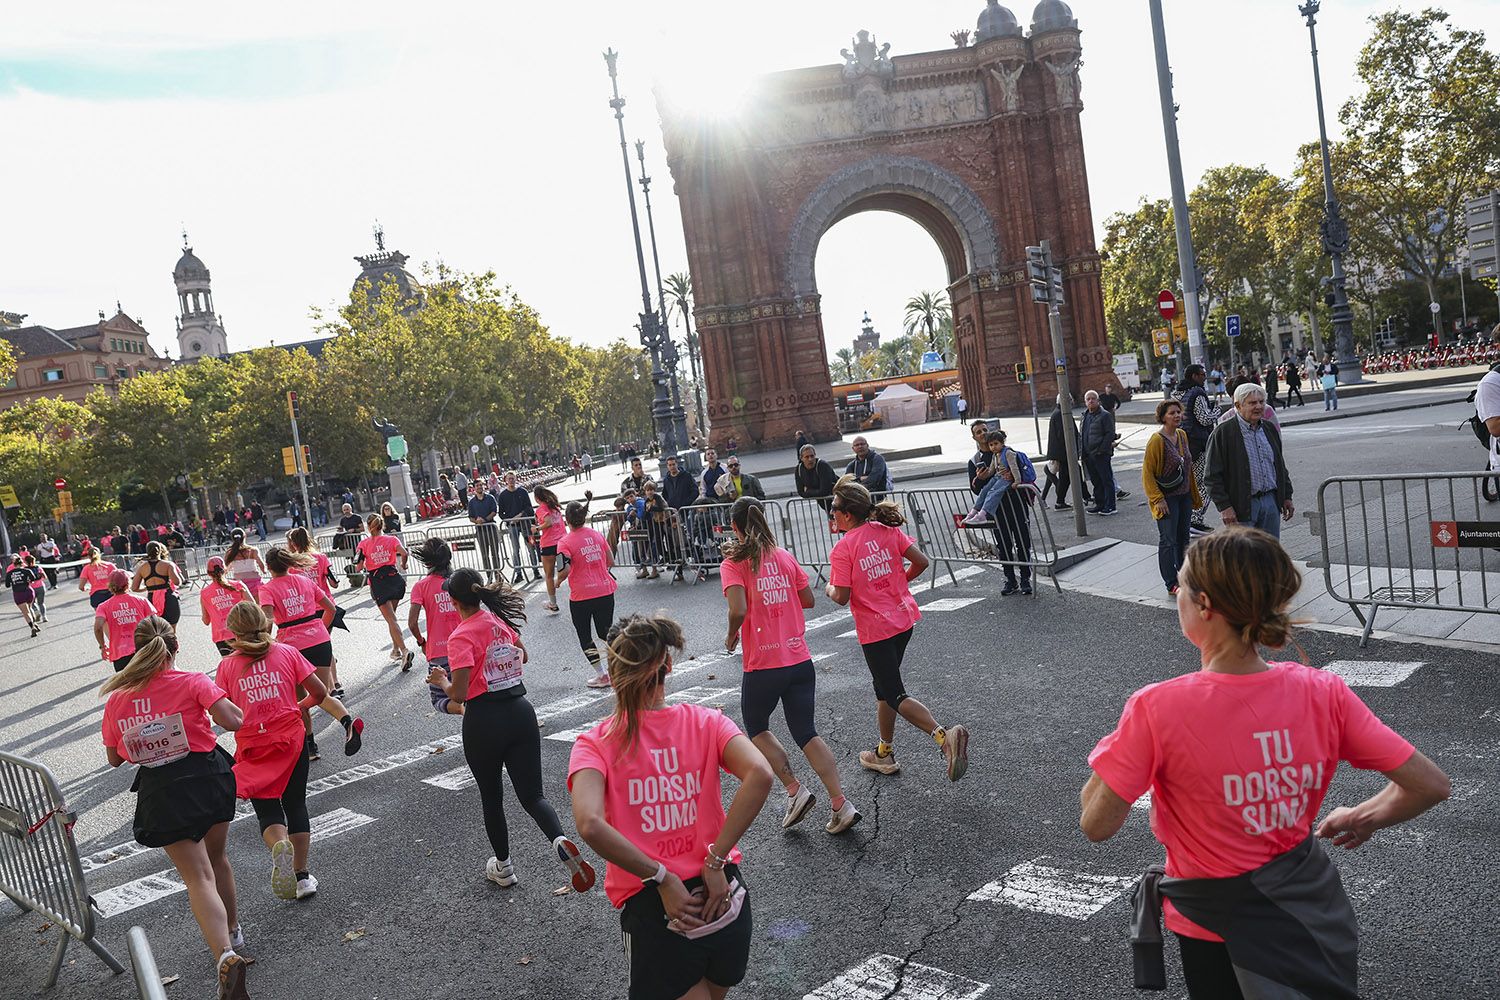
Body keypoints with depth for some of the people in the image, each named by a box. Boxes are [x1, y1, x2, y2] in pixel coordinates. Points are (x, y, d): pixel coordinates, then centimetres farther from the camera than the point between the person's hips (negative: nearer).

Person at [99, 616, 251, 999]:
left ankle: (225, 955, -19)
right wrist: (210, 703, 3)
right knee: (216, 857, 24)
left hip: (160, 792, 0)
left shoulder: (117, 698, -1)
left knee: (199, 877, -1)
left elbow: (114, 758, 9)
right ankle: (231, 930, 40)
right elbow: (233, 721, -17)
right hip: (207, 777, 1)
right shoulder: (192, 682, -9)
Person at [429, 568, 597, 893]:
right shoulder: (501, 620, 5)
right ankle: (561, 841, -24)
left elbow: (458, 695, -19)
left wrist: (440, 680, 1)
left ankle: (503, 867, 33)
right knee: (532, 795, 5)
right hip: (521, 711, 5)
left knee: (491, 798, 17)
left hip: (484, 722, -5)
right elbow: (522, 655, 26)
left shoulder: (462, 636, -14)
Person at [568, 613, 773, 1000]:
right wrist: (716, 862, -15)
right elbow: (759, 775, -20)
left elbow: (590, 825, -25)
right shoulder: (705, 722, -3)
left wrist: (662, 878, -16)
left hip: (652, 908, -3)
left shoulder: (594, 744, -7)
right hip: (723, 897, 3)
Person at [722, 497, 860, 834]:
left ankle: (795, 790, 10)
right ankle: (841, 804, 7)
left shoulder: (733, 564, -9)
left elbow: (738, 610, -22)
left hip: (762, 666, -4)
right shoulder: (784, 556, 5)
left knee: (757, 729, 20)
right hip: (801, 660, 4)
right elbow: (808, 599, 11)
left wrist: (731, 636, -3)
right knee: (806, 733, 15)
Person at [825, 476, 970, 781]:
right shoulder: (887, 530, 0)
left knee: (895, 696, 0)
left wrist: (829, 589, 4)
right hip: (904, 619, 7)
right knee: (884, 686, 21)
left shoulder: (842, 549, -17)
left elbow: (842, 597, -18)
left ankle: (944, 736, -21)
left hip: (875, 630, -7)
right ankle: (885, 754, 33)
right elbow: (921, 562, -2)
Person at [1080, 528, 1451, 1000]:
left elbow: (1096, 825, -19)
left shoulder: (1156, 709, -27)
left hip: (1215, 921, -3)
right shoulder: (1323, 693, -15)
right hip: (1309, 903, 3)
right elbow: (1430, 785, -7)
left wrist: (1113, 749, -3)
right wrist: (1362, 819, 11)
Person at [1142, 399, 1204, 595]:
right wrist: (1158, 499, -18)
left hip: (1184, 495, 7)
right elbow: (1147, 473, -15)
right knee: (1168, 540, -3)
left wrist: (1194, 493, 19)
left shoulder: (1182, 435, 7)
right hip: (1167, 498, -7)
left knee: (1183, 537, 15)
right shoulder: (1157, 440, -16)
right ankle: (1171, 584, 3)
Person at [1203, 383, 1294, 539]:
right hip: (1241, 505, -6)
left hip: (1271, 502, 6)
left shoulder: (1269, 428, 13)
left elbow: (1280, 466, 23)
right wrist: (1224, 507, -16)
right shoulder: (1223, 432, -9)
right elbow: (1212, 476, -11)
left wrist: (1287, 496, 17)